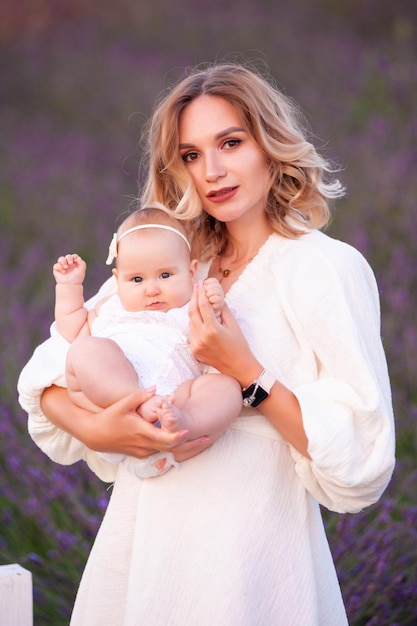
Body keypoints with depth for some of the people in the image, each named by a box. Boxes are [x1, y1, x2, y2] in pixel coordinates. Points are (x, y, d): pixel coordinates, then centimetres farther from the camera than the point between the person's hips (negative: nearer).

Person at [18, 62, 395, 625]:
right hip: (143, 541, 5)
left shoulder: (327, 268, -9)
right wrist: (92, 428, -14)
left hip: (247, 559, -5)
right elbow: (45, 372, 5)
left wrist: (246, 372, -19)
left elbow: (361, 461, -14)